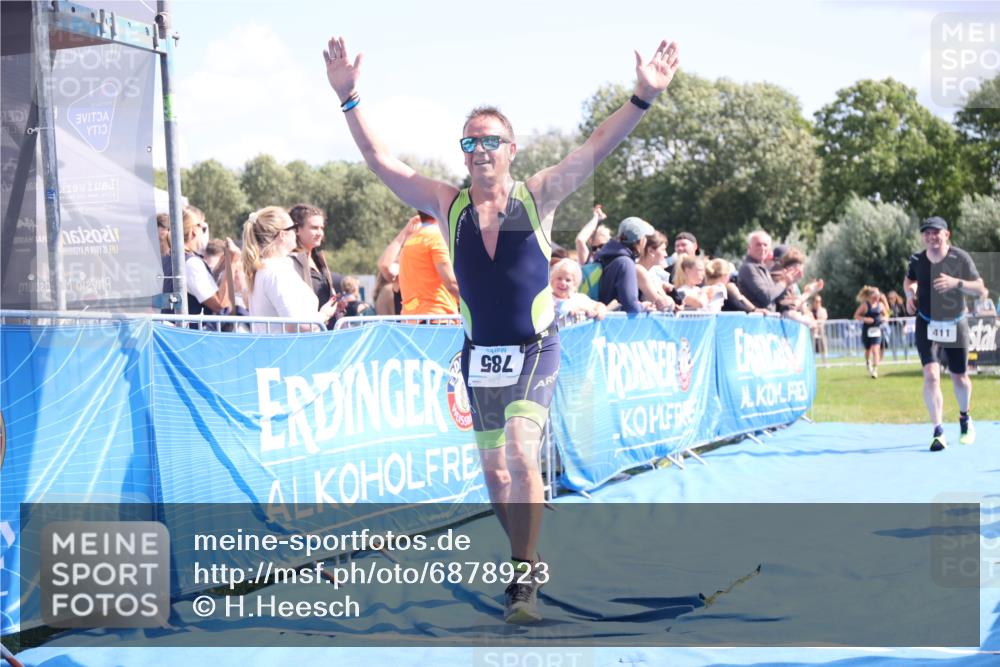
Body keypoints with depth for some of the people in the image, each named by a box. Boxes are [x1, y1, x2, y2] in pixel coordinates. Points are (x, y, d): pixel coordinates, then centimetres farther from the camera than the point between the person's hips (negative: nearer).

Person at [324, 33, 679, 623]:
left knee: (521, 451, -22)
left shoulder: (538, 198, -5)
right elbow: (381, 161, -3)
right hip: (480, 353, 4)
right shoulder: (448, 206, 0)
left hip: (535, 350, -3)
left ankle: (525, 580, -18)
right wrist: (350, 98, -11)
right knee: (494, 469, 9)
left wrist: (644, 97, -23)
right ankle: (529, 560, 30)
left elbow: (598, 147, -12)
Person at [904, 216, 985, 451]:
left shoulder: (960, 258, -14)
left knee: (960, 378, 11)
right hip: (927, 325, 0)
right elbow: (909, 280, 13)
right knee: (931, 375, -18)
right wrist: (910, 294, -9)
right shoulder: (917, 260, -8)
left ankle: (964, 418, 41)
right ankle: (938, 432, -16)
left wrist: (956, 282, -30)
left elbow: (979, 288, -13)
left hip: (955, 324, 0)